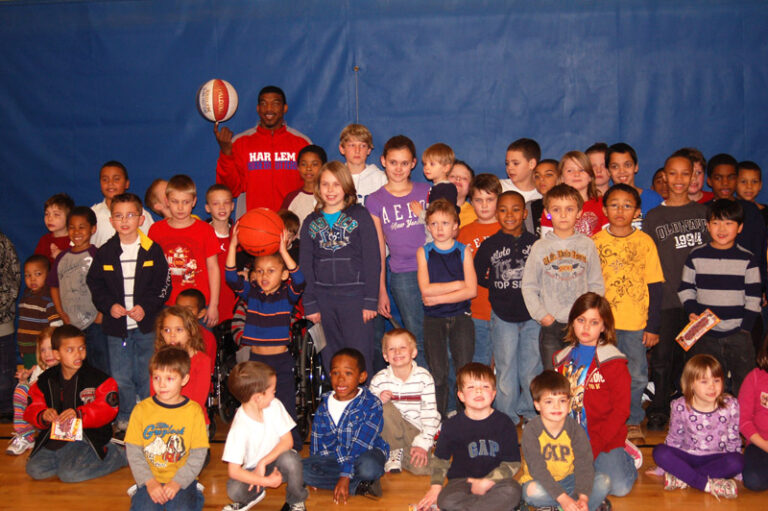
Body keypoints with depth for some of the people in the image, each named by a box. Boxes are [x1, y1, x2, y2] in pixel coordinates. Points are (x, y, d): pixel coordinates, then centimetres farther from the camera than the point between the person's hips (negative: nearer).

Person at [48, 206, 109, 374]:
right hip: (70, 324, 5)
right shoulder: (63, 257, 9)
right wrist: (61, 313, 6)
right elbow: (54, 286, 16)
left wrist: (101, 314, -13)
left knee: (100, 369, -1)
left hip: (94, 322, -5)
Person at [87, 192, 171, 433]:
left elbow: (164, 285, -2)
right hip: (116, 325, 2)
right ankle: (125, 419, 23)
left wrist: (146, 307, -13)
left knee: (146, 375, 5)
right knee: (120, 377, 6)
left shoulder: (152, 250, -3)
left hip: (146, 324, -2)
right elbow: (94, 284, 8)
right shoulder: (105, 253, 3)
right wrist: (109, 305, -7)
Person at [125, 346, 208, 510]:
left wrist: (177, 482, -14)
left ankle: (193, 495, 7)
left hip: (182, 480, -1)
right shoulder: (141, 410, -1)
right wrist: (149, 482, -12)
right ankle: (140, 493, 9)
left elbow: (198, 455, -4)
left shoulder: (194, 411, -4)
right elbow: (133, 452, -1)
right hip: (149, 480, 1)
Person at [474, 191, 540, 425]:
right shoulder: (489, 245, -1)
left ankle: (529, 413, 25)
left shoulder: (535, 243, 0)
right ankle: (507, 417, 18)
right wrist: (498, 288, 1)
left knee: (532, 367, 9)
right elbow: (477, 276, 7)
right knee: (505, 367, 6)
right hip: (502, 316, 0)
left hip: (532, 316, 1)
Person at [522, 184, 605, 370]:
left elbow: (597, 285, 8)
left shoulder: (587, 245, 5)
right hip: (551, 325, 0)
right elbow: (528, 286, 5)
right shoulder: (540, 247, 2)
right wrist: (541, 314, -4)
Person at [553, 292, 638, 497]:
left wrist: (593, 447, -15)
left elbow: (620, 410, -9)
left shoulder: (613, 362, -6)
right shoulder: (562, 359, 9)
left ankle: (627, 456, 12)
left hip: (605, 440, -4)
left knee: (618, 487, -23)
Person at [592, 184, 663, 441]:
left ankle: (634, 421, 26)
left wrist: (653, 326, 0)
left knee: (637, 376, 8)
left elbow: (655, 287, 2)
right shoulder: (595, 242, 1)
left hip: (636, 323, 0)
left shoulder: (645, 242, 0)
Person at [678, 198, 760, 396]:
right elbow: (685, 289, 9)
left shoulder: (747, 259, 2)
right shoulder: (696, 256, 2)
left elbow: (753, 298, 3)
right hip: (705, 334, 0)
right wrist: (692, 311, -7)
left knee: (745, 382, 3)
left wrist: (745, 327, -3)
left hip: (738, 334, 0)